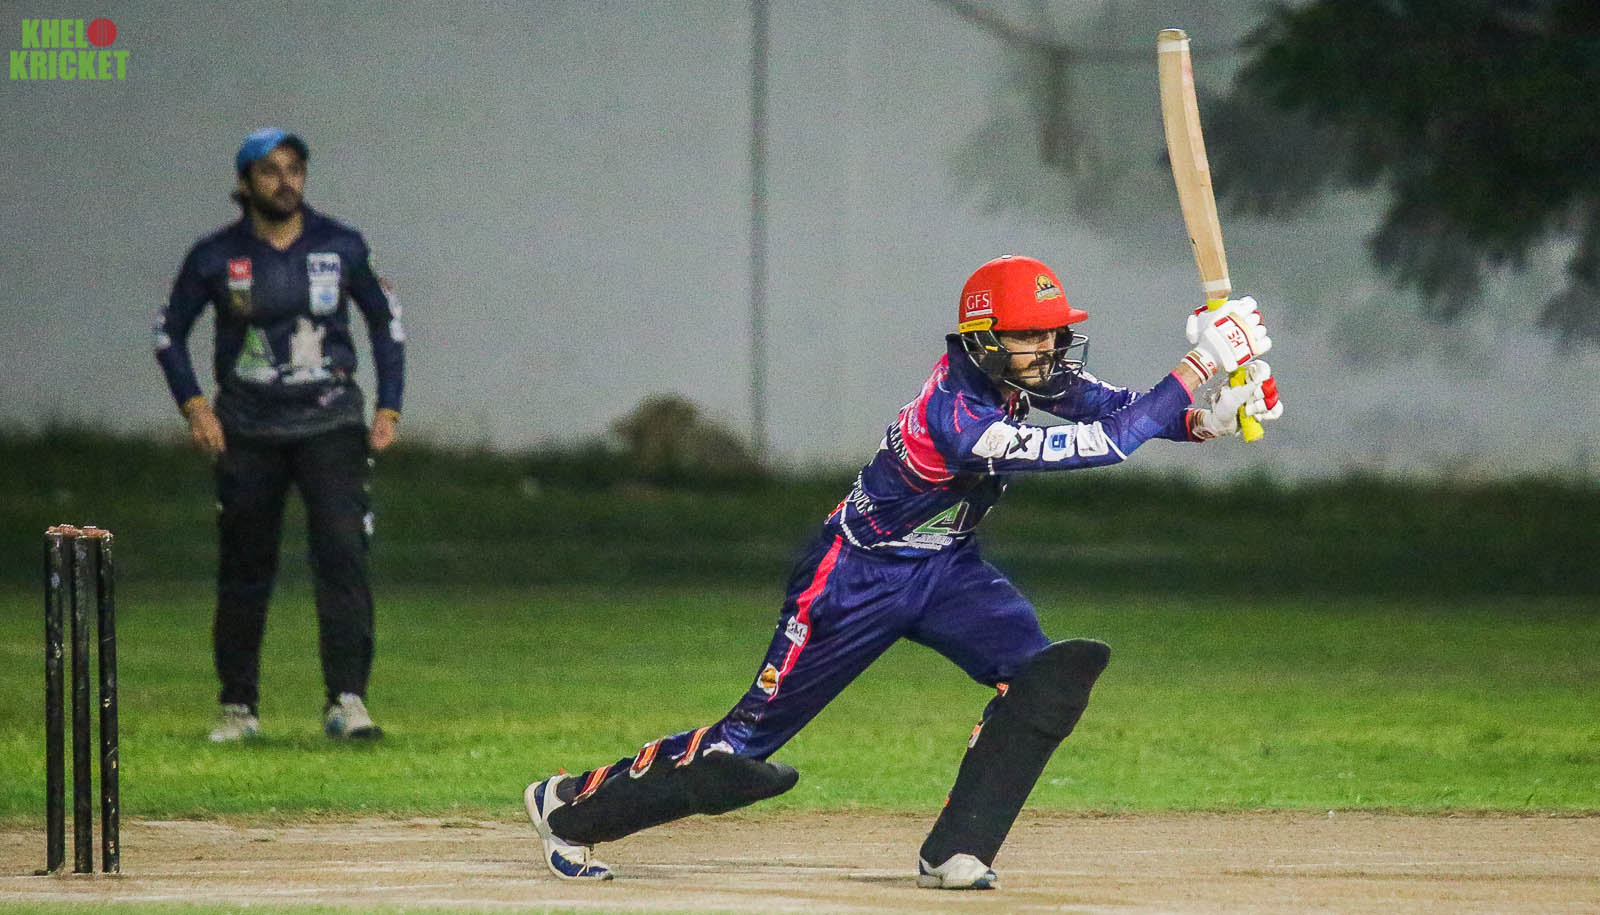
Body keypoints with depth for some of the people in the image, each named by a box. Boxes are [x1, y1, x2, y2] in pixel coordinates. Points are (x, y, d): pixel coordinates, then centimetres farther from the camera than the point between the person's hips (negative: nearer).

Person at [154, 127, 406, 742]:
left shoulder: (340, 246, 1)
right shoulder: (216, 256, -2)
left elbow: (385, 320, 14)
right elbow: (169, 332, 10)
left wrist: (389, 408, 6)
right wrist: (194, 406, -4)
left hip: (330, 425, 0)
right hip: (248, 431, 0)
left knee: (342, 552, -15)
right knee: (243, 571, 4)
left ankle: (346, 701, -18)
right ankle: (239, 707, 16)